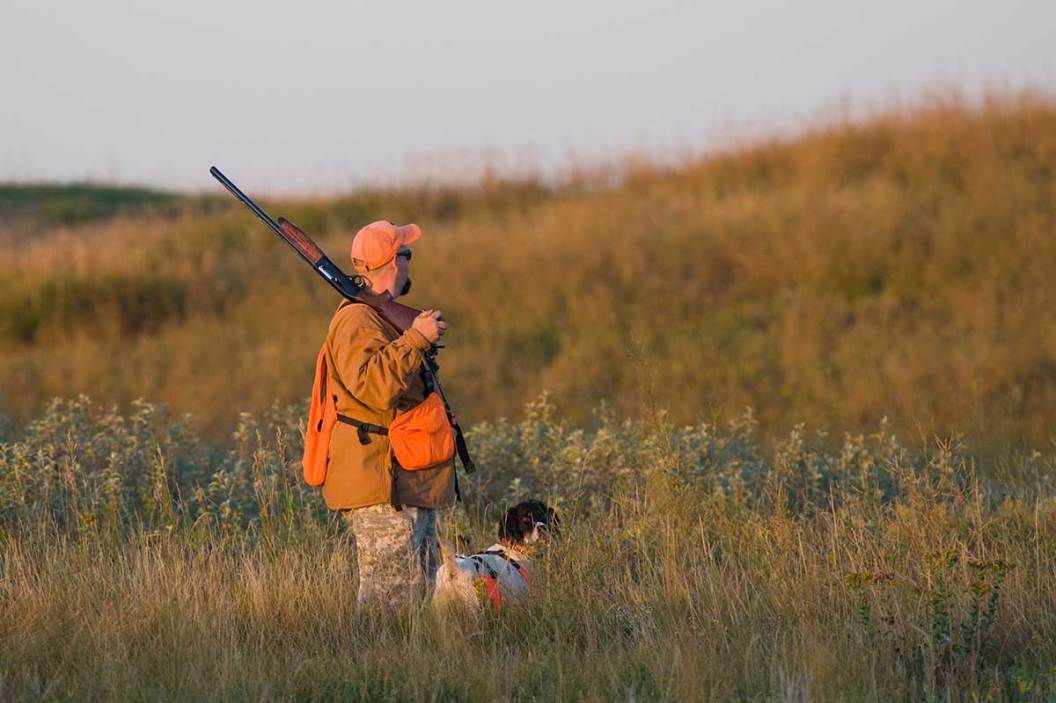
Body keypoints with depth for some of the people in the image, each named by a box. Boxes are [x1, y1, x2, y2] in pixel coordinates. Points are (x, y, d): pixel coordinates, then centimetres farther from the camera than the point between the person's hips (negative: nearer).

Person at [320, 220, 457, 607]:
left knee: (420, 592, 12)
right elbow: (373, 385, -30)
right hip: (381, 489, -11)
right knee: (390, 602, -13)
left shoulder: (383, 316, 21)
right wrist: (416, 339, -24)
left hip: (409, 485, 11)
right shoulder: (356, 320, -14)